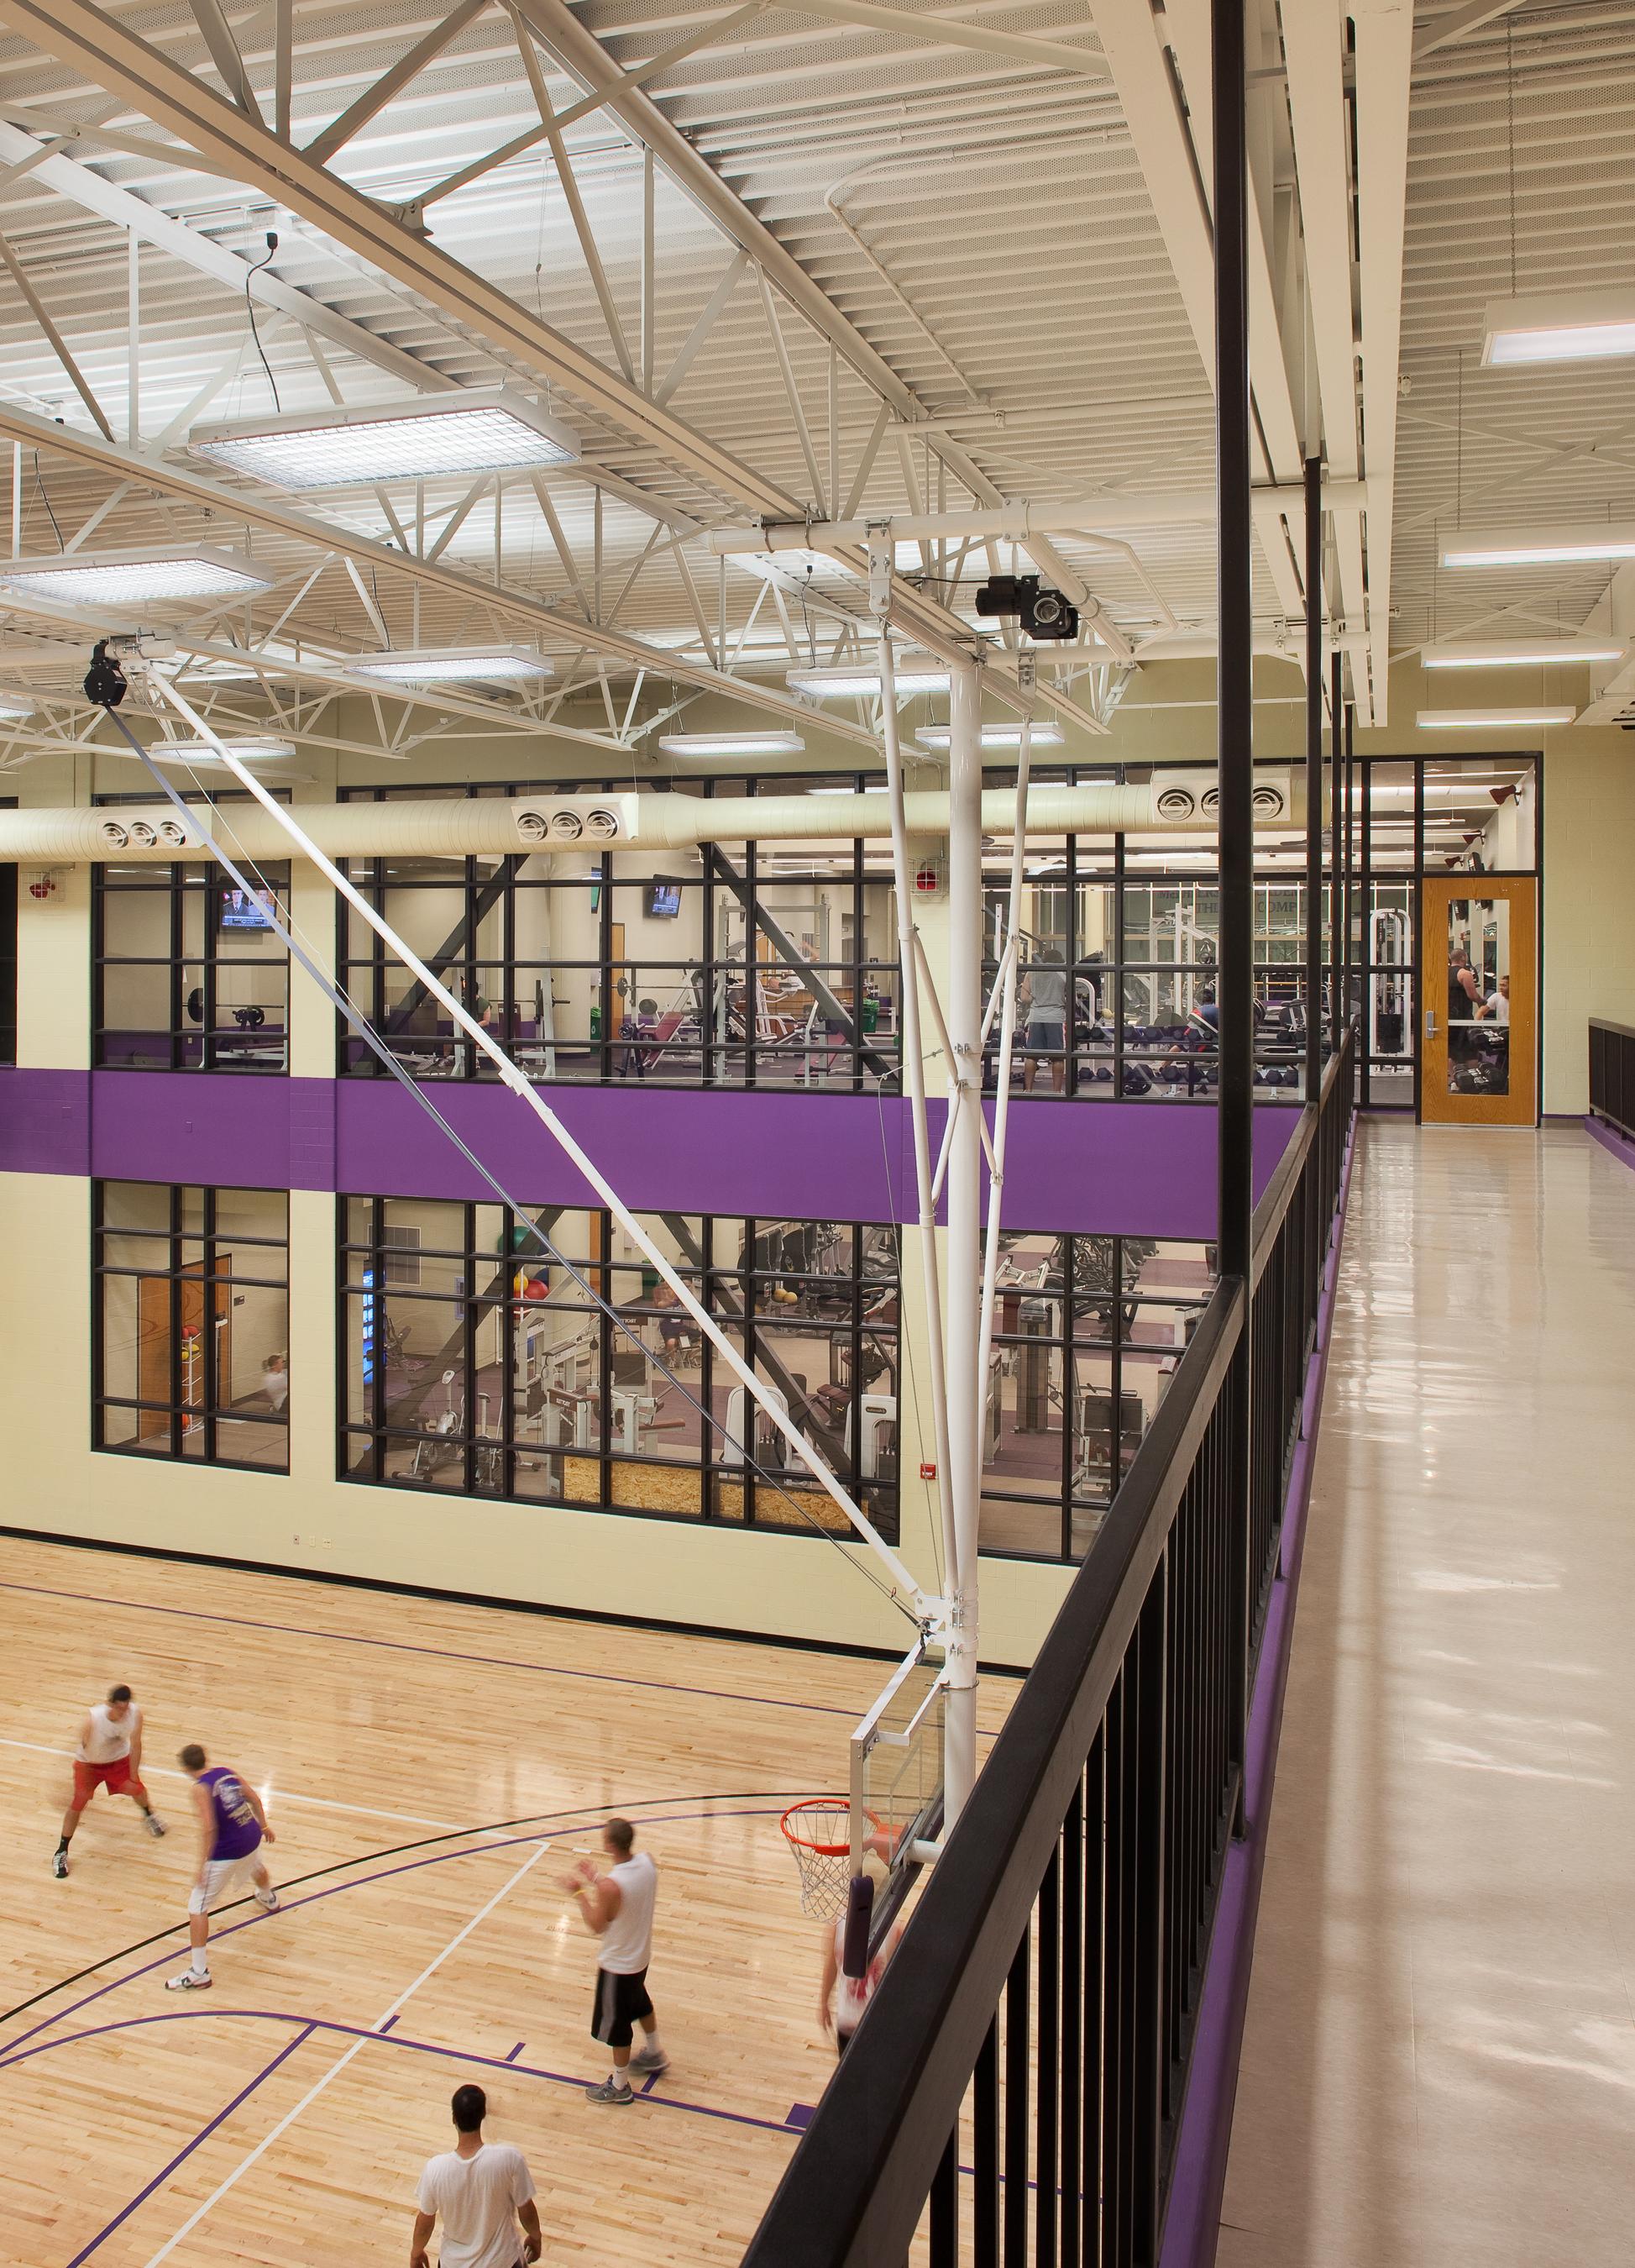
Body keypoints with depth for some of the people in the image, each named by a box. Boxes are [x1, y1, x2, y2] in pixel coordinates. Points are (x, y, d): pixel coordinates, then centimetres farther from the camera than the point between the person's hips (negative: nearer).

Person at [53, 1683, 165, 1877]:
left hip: (120, 1758, 3)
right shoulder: (93, 1718, -40)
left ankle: (149, 1815, 49)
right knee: (77, 1803, -6)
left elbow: (135, 1745, -16)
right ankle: (61, 1852, 14)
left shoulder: (135, 1713, -30)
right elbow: (85, 1748, -29)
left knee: (136, 1789, 12)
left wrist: (133, 1777, -10)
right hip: (89, 1761, -3)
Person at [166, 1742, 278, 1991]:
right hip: (252, 1837, 8)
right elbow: (253, 1797, 10)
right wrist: (264, 1825, 23)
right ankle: (268, 1900, 72)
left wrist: (203, 1865, -20)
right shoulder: (226, 1770, 3)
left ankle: (199, 1973, 0)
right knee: (256, 1867, 40)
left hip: (226, 1853, -7)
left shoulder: (201, 1788, -16)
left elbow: (208, 1828, -24)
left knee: (197, 1907, 2)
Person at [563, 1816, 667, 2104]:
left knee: (616, 2023, 14)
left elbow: (596, 1927, -20)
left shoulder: (610, 1886, -36)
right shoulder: (646, 1862, -13)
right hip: (641, 1955, 8)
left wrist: (579, 1893, -12)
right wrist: (595, 1880, 9)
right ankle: (654, 2054, 53)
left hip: (617, 1964, -7)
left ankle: (620, 2086, 32)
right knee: (640, 2003, 32)